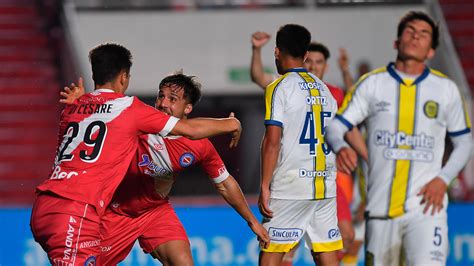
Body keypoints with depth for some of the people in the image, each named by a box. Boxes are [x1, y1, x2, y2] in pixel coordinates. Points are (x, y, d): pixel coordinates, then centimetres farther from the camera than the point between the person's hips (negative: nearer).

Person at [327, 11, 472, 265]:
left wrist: (443, 179, -2)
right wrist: (341, 147, -23)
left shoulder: (446, 89, 8)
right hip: (380, 206, 1)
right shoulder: (372, 83, 6)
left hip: (426, 207, -1)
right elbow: (336, 125, 1)